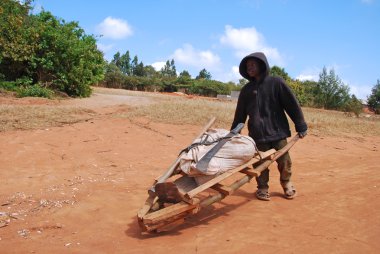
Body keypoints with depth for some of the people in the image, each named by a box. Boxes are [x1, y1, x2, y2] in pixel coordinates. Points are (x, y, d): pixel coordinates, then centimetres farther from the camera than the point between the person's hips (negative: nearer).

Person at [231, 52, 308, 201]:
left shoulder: (276, 82, -1)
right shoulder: (247, 89, 8)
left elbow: (292, 104, 0)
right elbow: (240, 114, 15)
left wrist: (301, 126, 0)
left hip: (278, 131, -2)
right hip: (257, 134, 2)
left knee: (284, 161, 6)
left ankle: (286, 184, 33)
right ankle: (262, 187, 22)